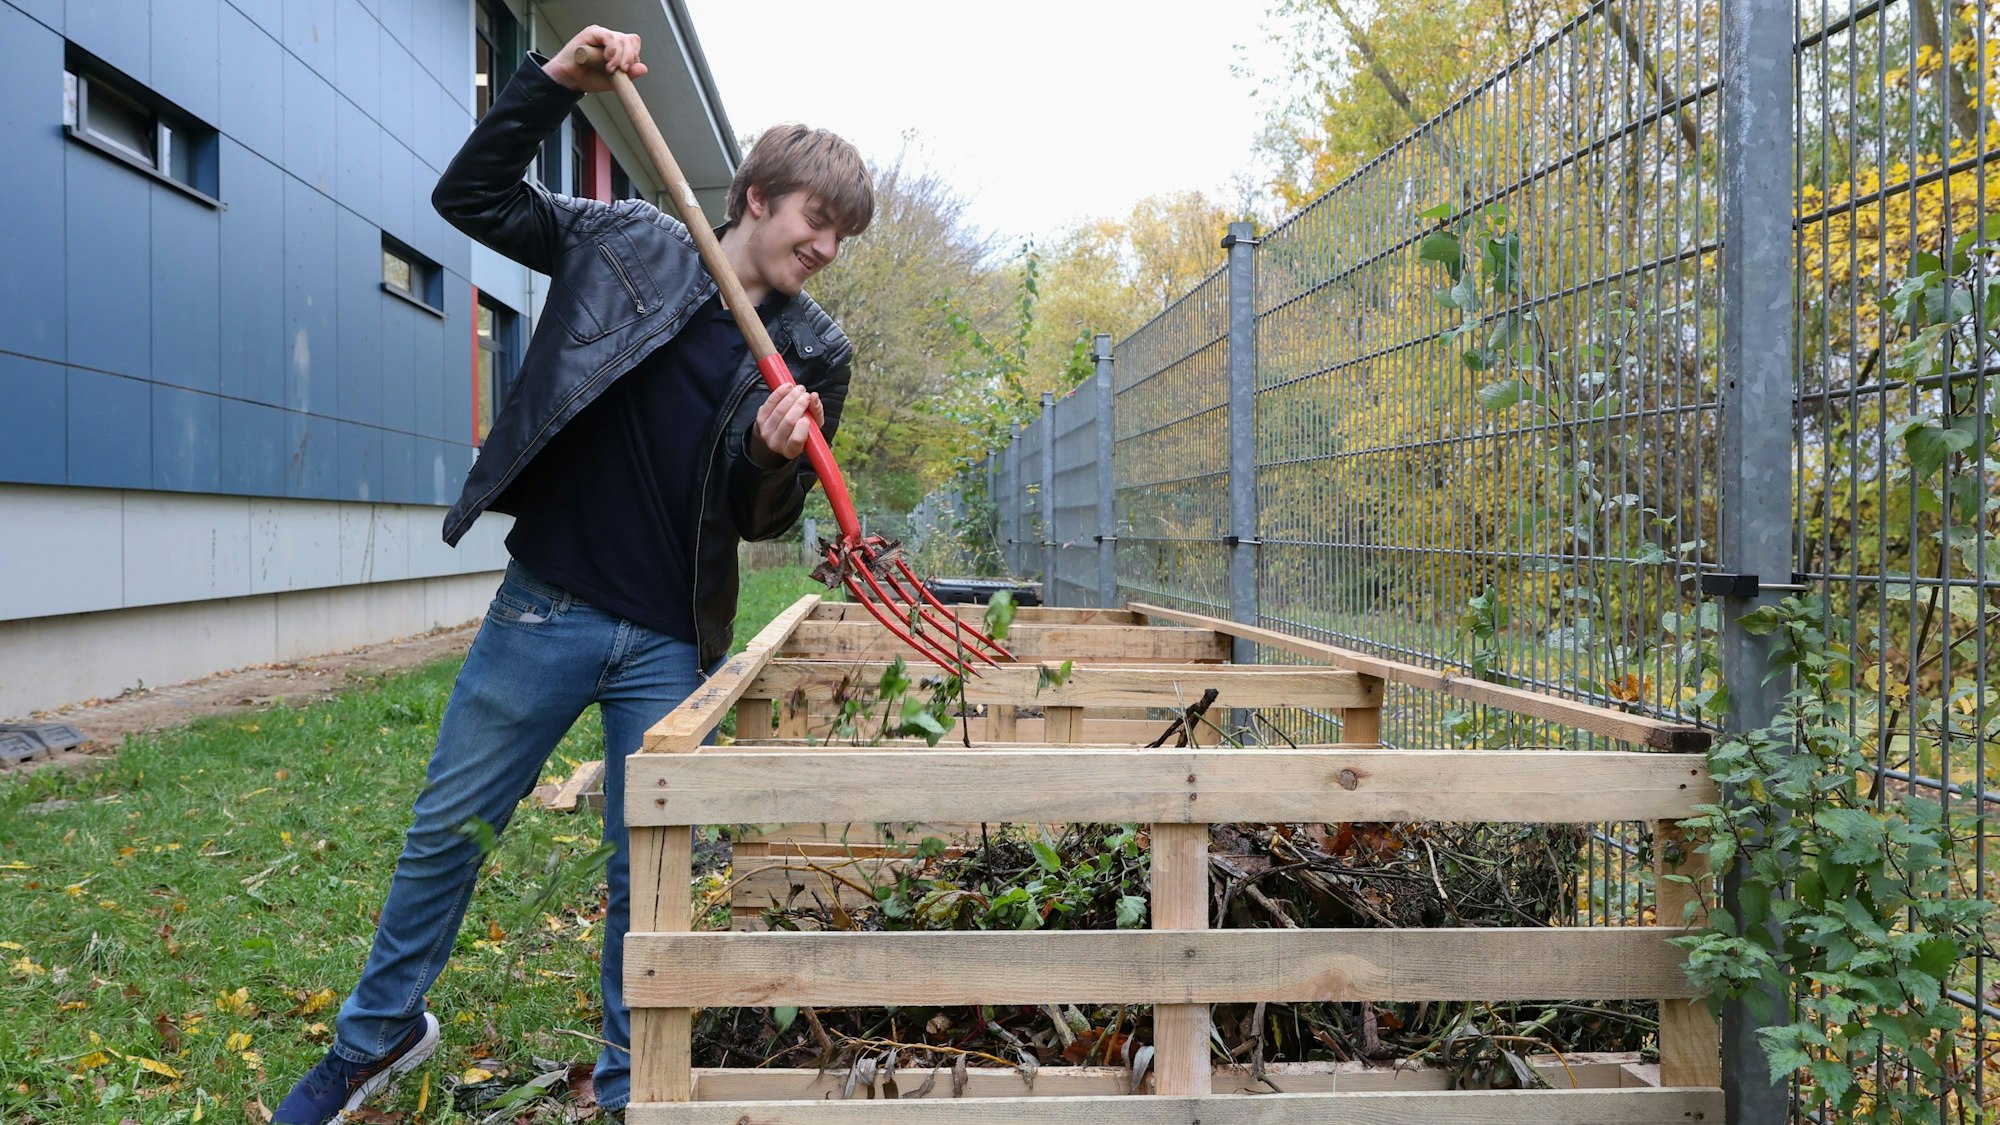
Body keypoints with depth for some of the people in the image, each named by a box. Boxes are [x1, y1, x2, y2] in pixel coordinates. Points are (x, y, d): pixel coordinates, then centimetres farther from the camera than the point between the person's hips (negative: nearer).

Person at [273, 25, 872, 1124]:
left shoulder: (816, 354, 2)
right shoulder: (627, 244, 1)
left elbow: (764, 518, 3)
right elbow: (470, 195, 3)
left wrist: (774, 459, -20)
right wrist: (557, 81, -9)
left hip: (670, 647, 0)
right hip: (544, 608, 0)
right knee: (445, 832, 12)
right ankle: (381, 1032, 36)